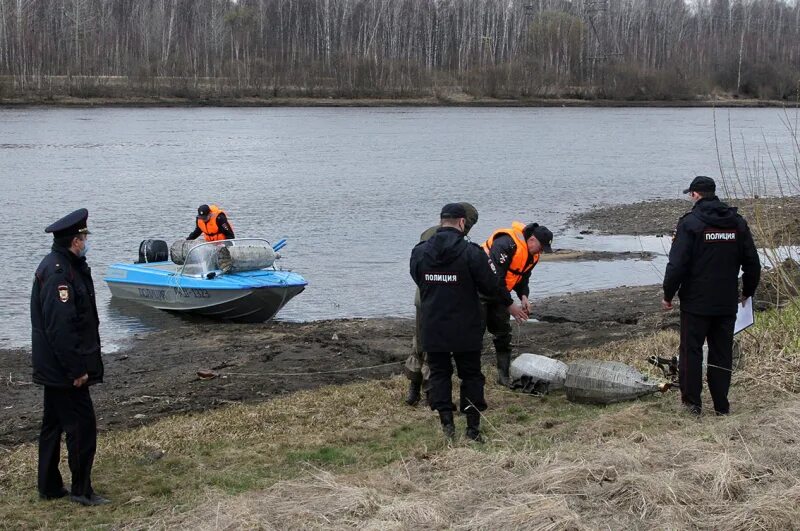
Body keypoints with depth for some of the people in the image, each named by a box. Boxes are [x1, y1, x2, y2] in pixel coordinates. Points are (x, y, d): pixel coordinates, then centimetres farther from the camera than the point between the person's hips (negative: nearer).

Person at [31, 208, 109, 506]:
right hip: (63, 368, -11)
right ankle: (81, 490, 6)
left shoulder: (62, 266, 12)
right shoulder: (59, 273, -22)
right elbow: (60, 327, -26)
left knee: (54, 424, 16)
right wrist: (76, 370, -23)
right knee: (82, 425, -3)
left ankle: (49, 487, 26)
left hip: (54, 368, 11)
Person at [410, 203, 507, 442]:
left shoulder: (419, 252, -3)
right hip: (466, 330, -2)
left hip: (432, 330, 2)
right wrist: (489, 268, 9)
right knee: (471, 375, 11)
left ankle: (447, 424, 7)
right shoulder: (471, 253, -16)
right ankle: (473, 427, 13)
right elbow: (492, 288, -11)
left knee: (439, 373, 13)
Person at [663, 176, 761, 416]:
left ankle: (692, 401, 9)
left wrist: (668, 295, -4)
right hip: (727, 304, 4)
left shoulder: (690, 222, -11)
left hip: (696, 303, -4)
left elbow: (677, 264, -15)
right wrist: (747, 292, 22)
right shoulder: (737, 222, 5)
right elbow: (752, 263, 9)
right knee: (722, 353, 10)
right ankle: (721, 405, 13)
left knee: (691, 351, 6)